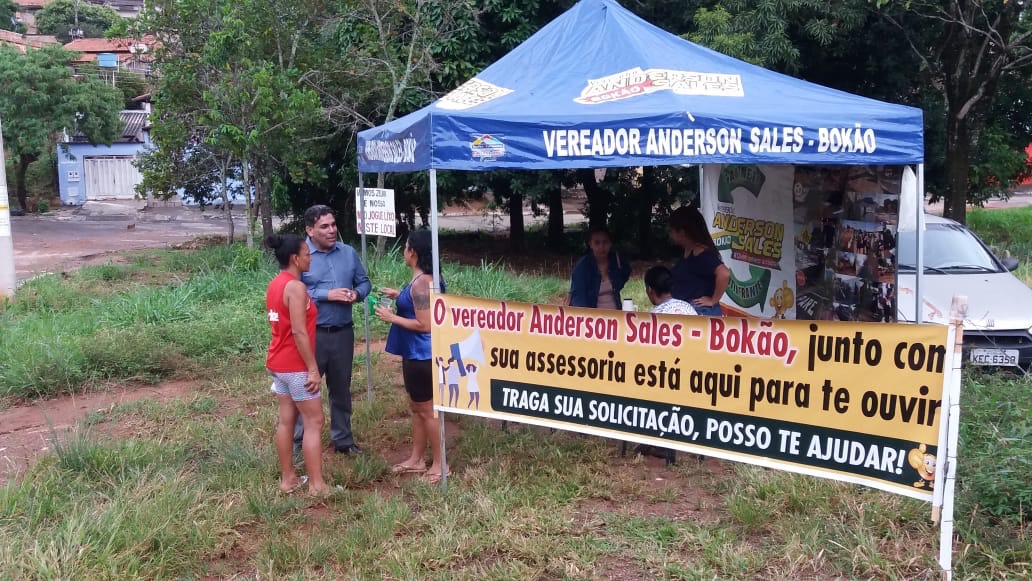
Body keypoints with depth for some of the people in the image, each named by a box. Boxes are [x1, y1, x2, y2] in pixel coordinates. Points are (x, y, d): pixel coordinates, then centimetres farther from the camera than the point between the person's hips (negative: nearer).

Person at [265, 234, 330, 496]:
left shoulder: (274, 285, 10)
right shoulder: (295, 287, -19)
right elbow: (299, 332, -23)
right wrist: (313, 369, -20)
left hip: (278, 362, 9)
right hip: (295, 365, -9)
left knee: (286, 419, 13)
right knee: (314, 421, -3)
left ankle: (287, 478, 20)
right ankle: (317, 485, 0)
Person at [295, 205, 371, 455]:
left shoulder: (349, 253, 5)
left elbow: (364, 282, 11)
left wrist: (357, 294, -11)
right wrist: (327, 295, -22)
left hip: (343, 332, 5)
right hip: (311, 334, -5)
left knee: (341, 388, 16)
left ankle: (343, 439, 29)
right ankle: (296, 441, 15)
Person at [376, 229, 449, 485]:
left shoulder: (420, 283, -23)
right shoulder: (428, 278, 7)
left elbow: (424, 324, -25)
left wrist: (392, 318, -16)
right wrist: (401, 296, 15)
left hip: (421, 356, -10)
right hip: (416, 354, 10)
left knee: (426, 410, 2)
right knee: (417, 407, 19)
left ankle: (439, 463, 14)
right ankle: (416, 459, 31)